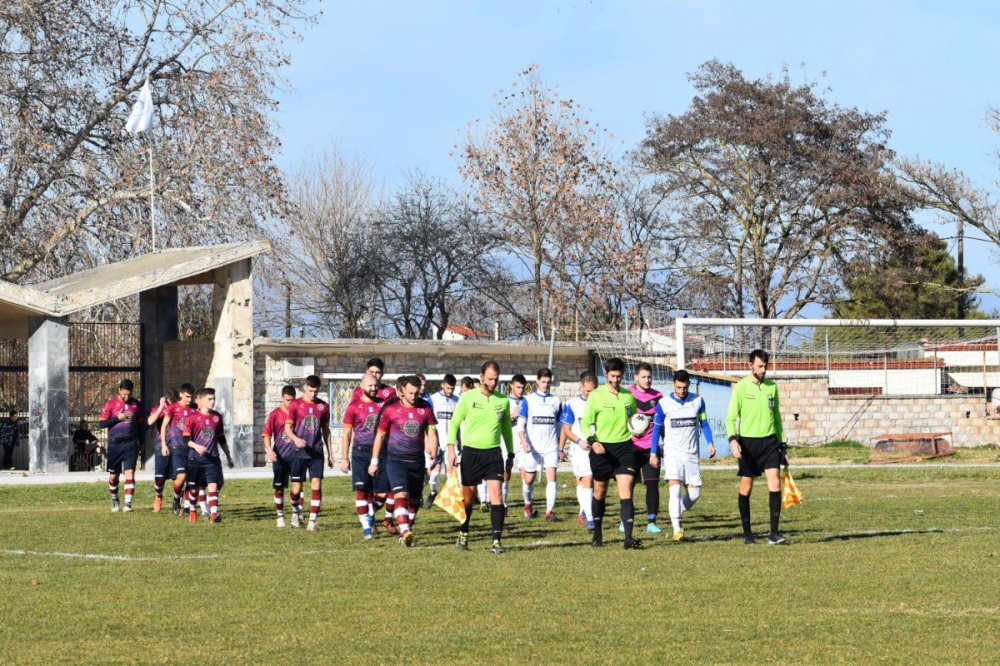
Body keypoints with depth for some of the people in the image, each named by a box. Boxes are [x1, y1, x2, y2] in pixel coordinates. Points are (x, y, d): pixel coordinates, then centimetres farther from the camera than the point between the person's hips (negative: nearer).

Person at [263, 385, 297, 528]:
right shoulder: (275, 414, -2)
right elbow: (266, 434, -5)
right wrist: (269, 450, -20)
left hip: (296, 456, 1)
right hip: (280, 457, -1)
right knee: (279, 488, 3)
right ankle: (280, 517, 10)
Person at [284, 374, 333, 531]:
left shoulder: (323, 406, 8)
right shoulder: (295, 405, 0)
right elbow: (287, 427, -2)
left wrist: (330, 453, 14)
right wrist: (296, 439, -23)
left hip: (317, 453, 2)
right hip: (299, 453, -2)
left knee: (316, 486, -10)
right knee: (296, 488, 2)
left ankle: (312, 521, -8)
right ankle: (295, 513, 29)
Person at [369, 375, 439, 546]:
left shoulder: (425, 408, 5)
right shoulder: (391, 409, -2)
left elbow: (431, 434, 11)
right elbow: (380, 435, 5)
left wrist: (433, 457, 0)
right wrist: (374, 461, 6)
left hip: (417, 461, 4)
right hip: (396, 460, -4)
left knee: (414, 500, 8)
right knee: (401, 495, -21)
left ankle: (407, 532, 21)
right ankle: (404, 531, -34)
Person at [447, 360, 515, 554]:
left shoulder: (503, 401, 6)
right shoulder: (468, 397, -1)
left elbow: (506, 429, 17)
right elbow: (455, 423, 2)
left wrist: (510, 455, 18)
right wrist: (451, 449, -7)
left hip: (493, 453, 1)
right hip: (471, 451, -1)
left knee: (496, 493, -12)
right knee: (468, 496, 6)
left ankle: (497, 540, -12)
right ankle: (463, 535, 25)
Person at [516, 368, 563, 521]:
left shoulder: (556, 401, 9)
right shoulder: (528, 400, 2)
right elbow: (520, 424, -4)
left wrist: (561, 446, 13)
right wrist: (524, 442, -19)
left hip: (551, 446, 1)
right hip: (532, 447, -1)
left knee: (551, 477, -12)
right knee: (529, 479, 7)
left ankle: (550, 510, -13)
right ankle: (528, 505, 31)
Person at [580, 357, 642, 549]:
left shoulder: (629, 396, 7)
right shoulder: (596, 396, -2)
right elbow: (585, 423, -4)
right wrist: (592, 441, -21)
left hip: (624, 447, 1)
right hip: (602, 448, -1)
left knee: (626, 491, -12)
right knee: (600, 492, 12)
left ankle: (628, 537, -19)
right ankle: (597, 535, 29)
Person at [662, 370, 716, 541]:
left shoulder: (697, 401, 3)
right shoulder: (664, 404, -3)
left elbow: (704, 423, 13)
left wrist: (710, 443, 0)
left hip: (691, 454, 3)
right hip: (672, 452, -3)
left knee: (694, 493, 1)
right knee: (675, 487, -18)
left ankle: (675, 510, 29)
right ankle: (677, 528, -21)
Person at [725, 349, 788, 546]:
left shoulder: (772, 387, 9)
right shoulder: (741, 387, -3)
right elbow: (731, 417, -6)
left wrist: (781, 443, 18)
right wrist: (732, 439, -22)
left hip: (769, 441, 3)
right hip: (747, 442, -3)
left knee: (775, 482, -11)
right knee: (746, 486, 3)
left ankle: (774, 533, -11)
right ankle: (747, 533, 14)